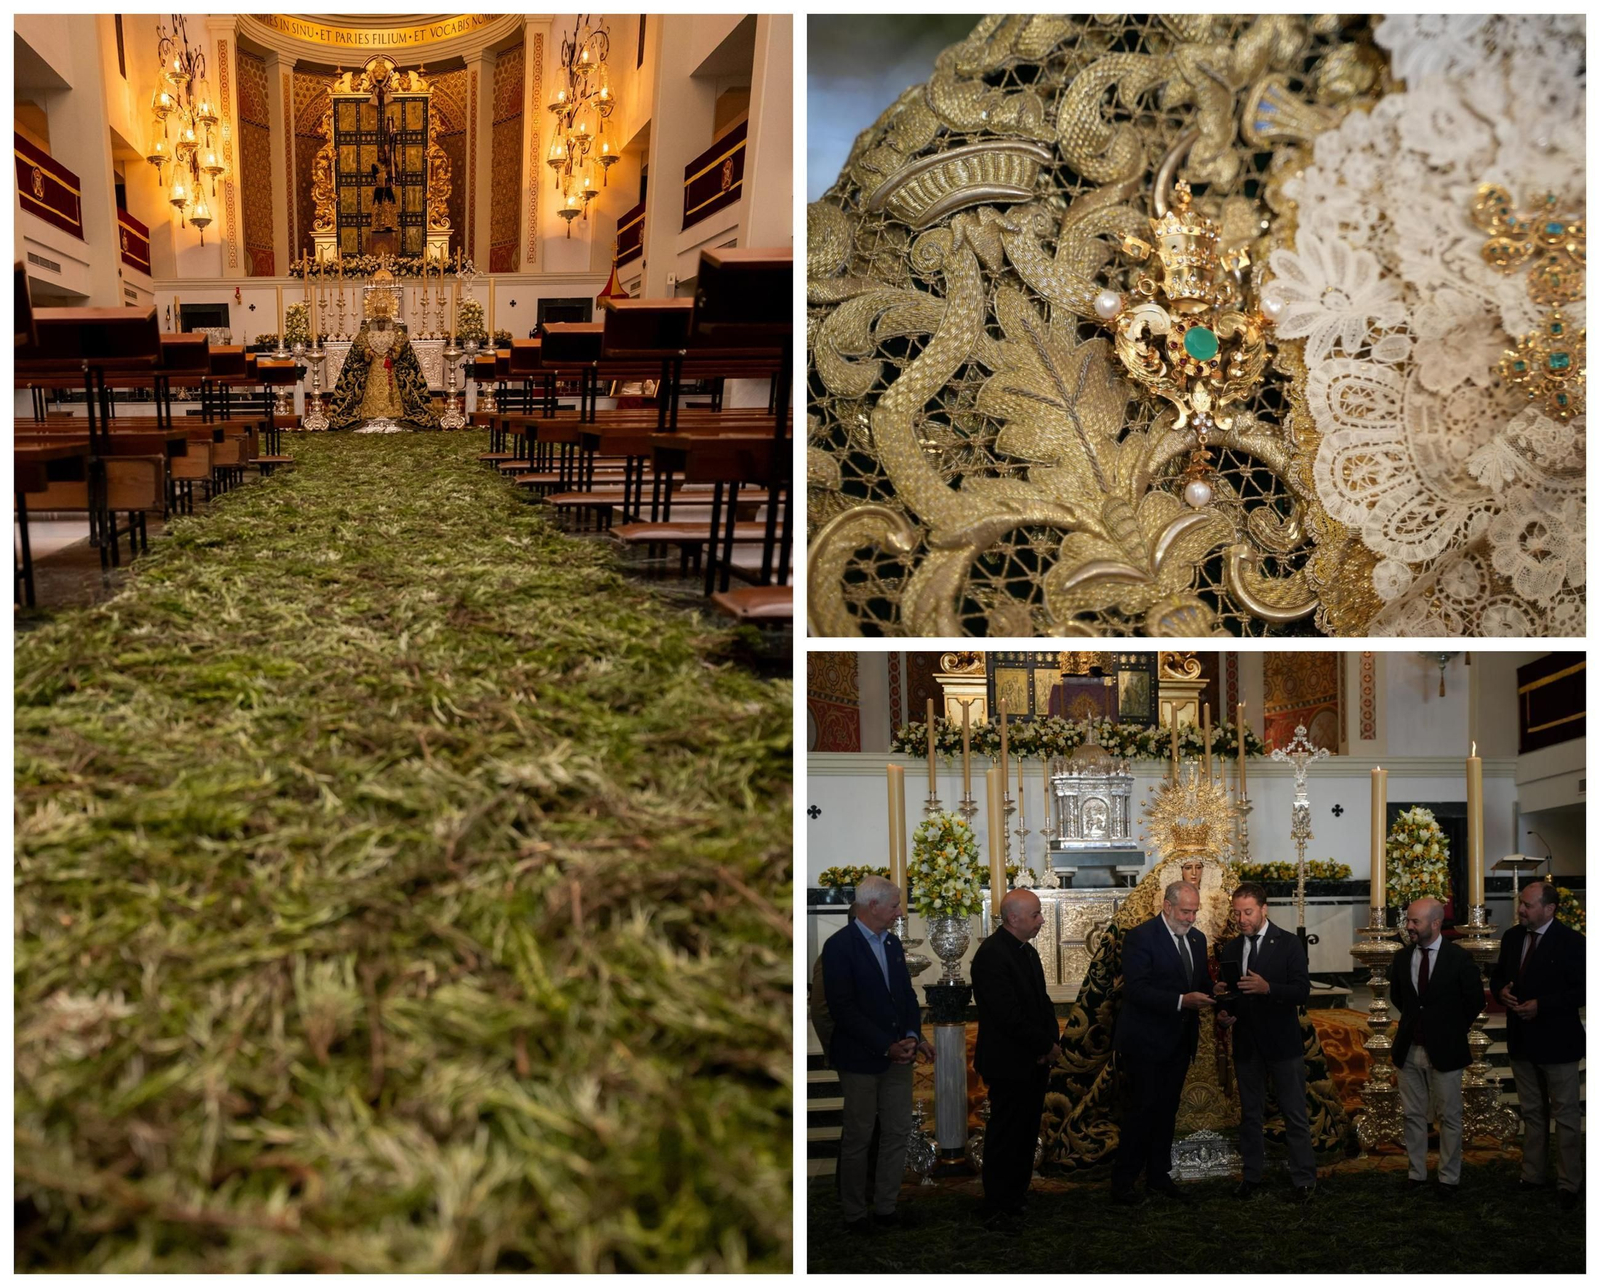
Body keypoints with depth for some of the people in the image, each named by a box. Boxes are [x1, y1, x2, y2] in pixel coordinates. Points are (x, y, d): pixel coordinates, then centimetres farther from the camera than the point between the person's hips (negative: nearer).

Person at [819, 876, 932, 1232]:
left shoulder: (892, 943, 10)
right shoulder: (840, 946, -13)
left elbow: (907, 993, 13)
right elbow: (842, 1009, -18)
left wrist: (911, 1036, -5)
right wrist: (885, 1047, -18)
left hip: (897, 1055, 7)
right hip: (860, 1059, -7)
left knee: (898, 1132, 9)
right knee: (858, 1137, 4)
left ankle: (885, 1206, 20)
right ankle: (854, 1213, 15)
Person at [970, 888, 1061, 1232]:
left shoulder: (1027, 951, 11)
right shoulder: (992, 955, -19)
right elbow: (1008, 1015, -23)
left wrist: (1052, 1040, -2)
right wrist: (1047, 1045, -15)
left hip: (1033, 1061, 9)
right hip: (1009, 1063, -9)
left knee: (1026, 1134, 15)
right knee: (1005, 1136, 0)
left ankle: (1017, 1197, 25)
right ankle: (998, 1211, 8)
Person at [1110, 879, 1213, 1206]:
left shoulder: (1196, 939, 9)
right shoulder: (1141, 937, -14)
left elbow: (1202, 982, 18)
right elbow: (1135, 989, -21)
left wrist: (1214, 1000, -6)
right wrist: (1181, 1001, -29)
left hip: (1179, 1042, 7)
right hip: (1147, 1041, -7)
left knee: (1167, 1109, 14)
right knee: (1145, 1109, -7)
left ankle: (1159, 1177, 24)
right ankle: (1122, 1183, 2)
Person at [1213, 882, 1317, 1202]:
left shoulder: (1289, 944, -5)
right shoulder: (1230, 950, 9)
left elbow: (1302, 992, -13)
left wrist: (1268, 988, -28)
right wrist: (1225, 1015, -7)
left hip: (1282, 1042, -4)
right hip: (1246, 1043, 4)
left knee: (1295, 1115, 0)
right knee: (1250, 1114, 12)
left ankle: (1303, 1180, 7)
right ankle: (1251, 1176, 21)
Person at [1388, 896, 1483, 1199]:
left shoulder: (1459, 958, -10)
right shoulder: (1402, 958, 3)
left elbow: (1474, 1000, -1)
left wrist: (1453, 1029, 4)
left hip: (1444, 1050, -4)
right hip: (1409, 1049, 4)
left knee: (1449, 1117, 5)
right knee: (1413, 1115, 10)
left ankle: (1449, 1178, 13)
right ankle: (1417, 1172, 19)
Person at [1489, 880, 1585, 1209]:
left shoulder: (1571, 942, -16)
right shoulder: (1512, 937, 4)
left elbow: (1581, 991, -17)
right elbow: (1498, 975, 14)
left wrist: (1541, 1005, -23)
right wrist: (1501, 990, -9)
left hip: (1557, 1043, -6)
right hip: (1522, 1041, 6)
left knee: (1566, 1116, 4)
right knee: (1532, 1113, 17)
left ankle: (1569, 1184, 11)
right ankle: (1532, 1175, 26)